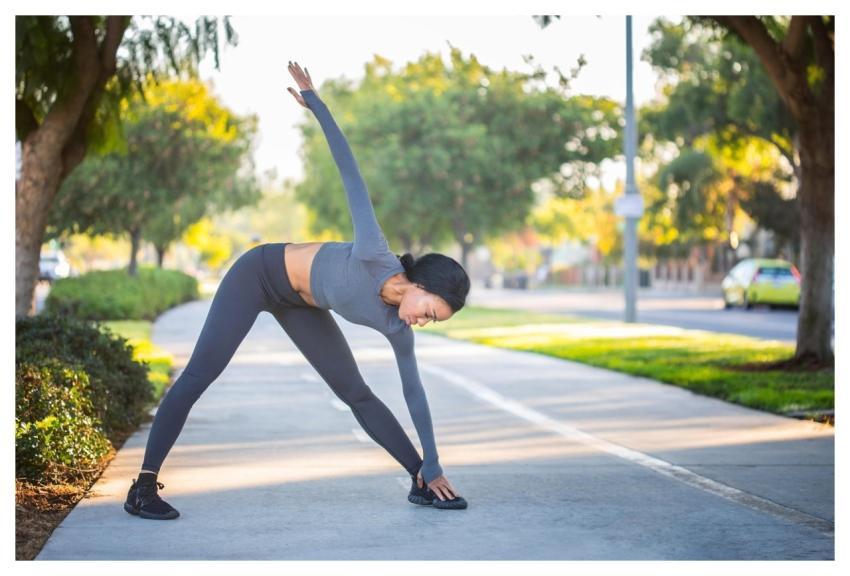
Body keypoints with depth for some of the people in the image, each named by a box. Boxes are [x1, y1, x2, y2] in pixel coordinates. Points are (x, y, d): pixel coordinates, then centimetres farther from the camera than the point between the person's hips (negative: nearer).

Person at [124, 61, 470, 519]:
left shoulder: (396, 326, -14)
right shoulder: (373, 256, -34)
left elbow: (413, 391, -3)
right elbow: (351, 174, -28)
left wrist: (432, 466, 1)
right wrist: (313, 102, -21)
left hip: (299, 304, 6)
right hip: (259, 273, -6)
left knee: (355, 392, 3)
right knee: (199, 374, -13)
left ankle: (421, 482, 9)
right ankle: (143, 486, -11)